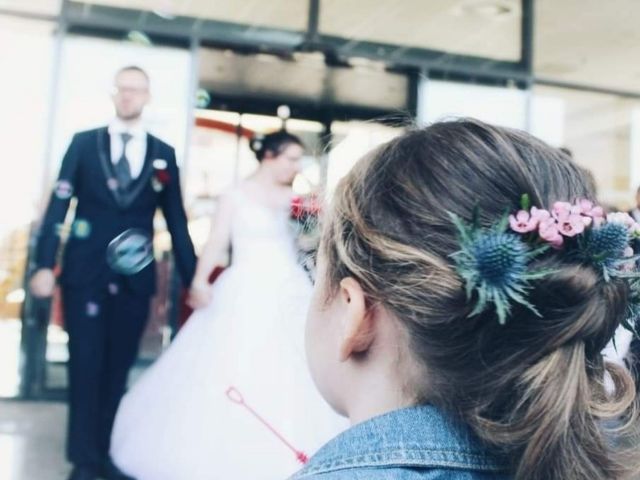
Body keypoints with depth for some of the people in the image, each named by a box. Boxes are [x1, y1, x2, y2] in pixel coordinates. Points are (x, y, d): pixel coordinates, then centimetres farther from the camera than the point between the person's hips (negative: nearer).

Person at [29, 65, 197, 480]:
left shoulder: (164, 154, 7)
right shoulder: (84, 143, 5)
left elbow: (177, 221, 8)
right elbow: (58, 205, 0)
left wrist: (193, 279, 5)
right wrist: (45, 264, -9)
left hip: (134, 277, 2)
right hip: (85, 272, -1)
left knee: (117, 368, 10)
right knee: (86, 366, 3)